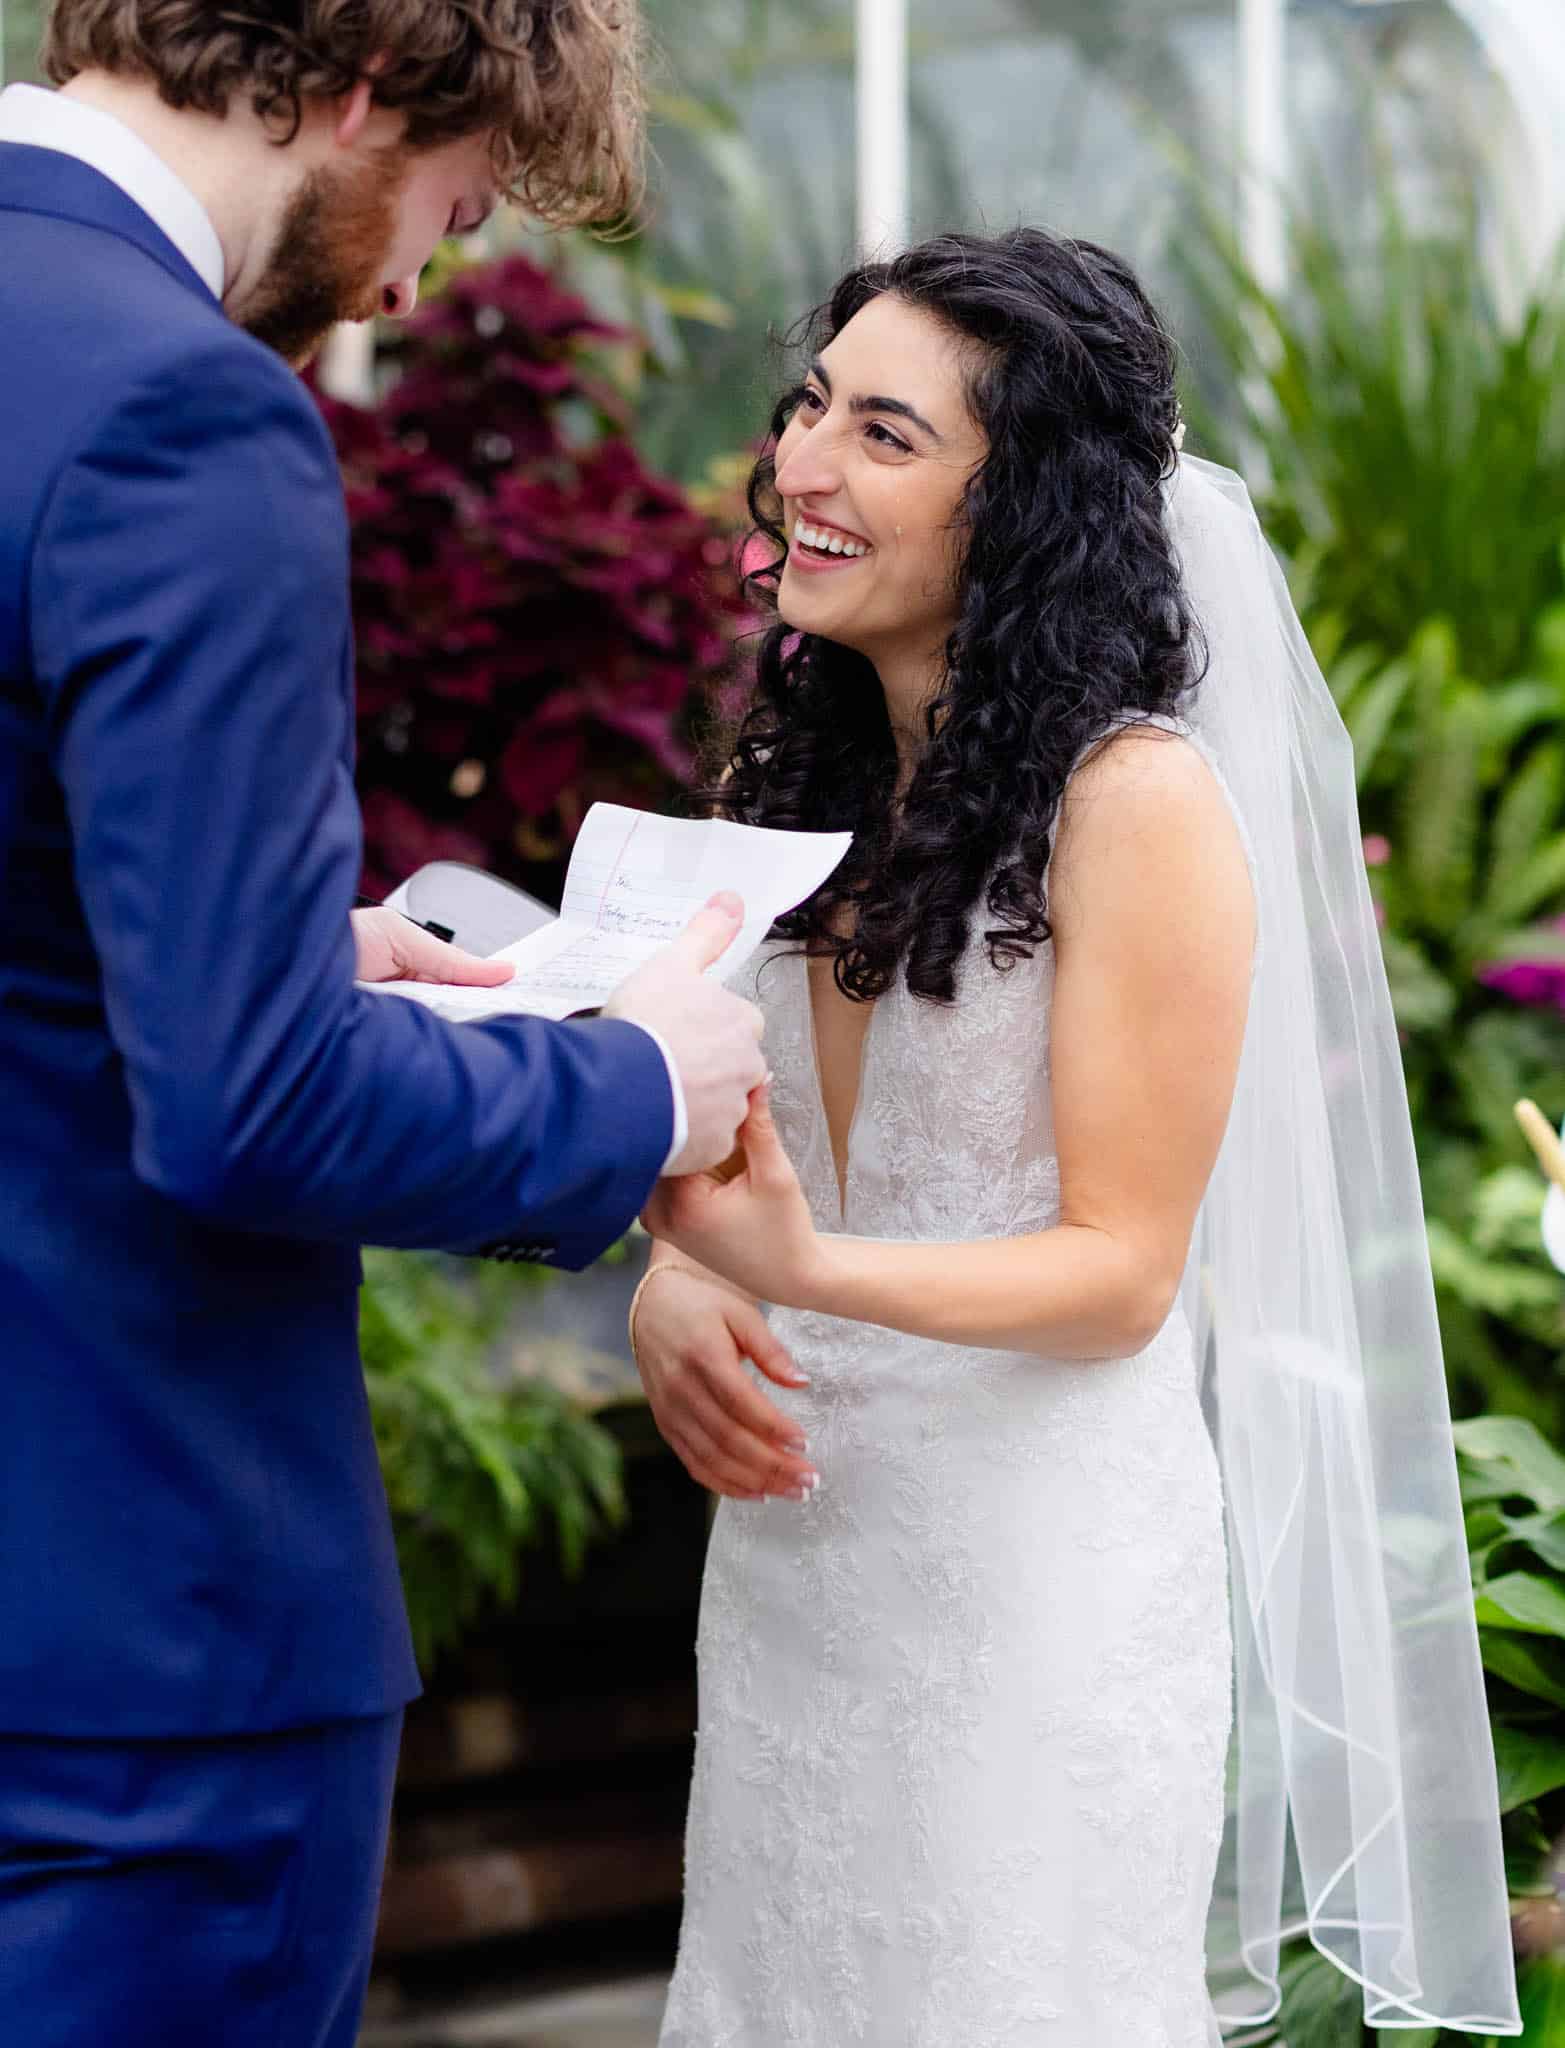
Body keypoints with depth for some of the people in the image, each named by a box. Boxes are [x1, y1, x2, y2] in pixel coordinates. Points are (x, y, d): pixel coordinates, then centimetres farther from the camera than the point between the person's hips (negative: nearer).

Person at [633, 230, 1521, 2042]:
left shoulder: (1137, 803, -14)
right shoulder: (798, 776, 6)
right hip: (789, 1534, 6)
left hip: (1038, 1557, -6)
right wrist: (673, 1289, -9)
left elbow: (1121, 1265, -14)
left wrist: (807, 1269, -29)